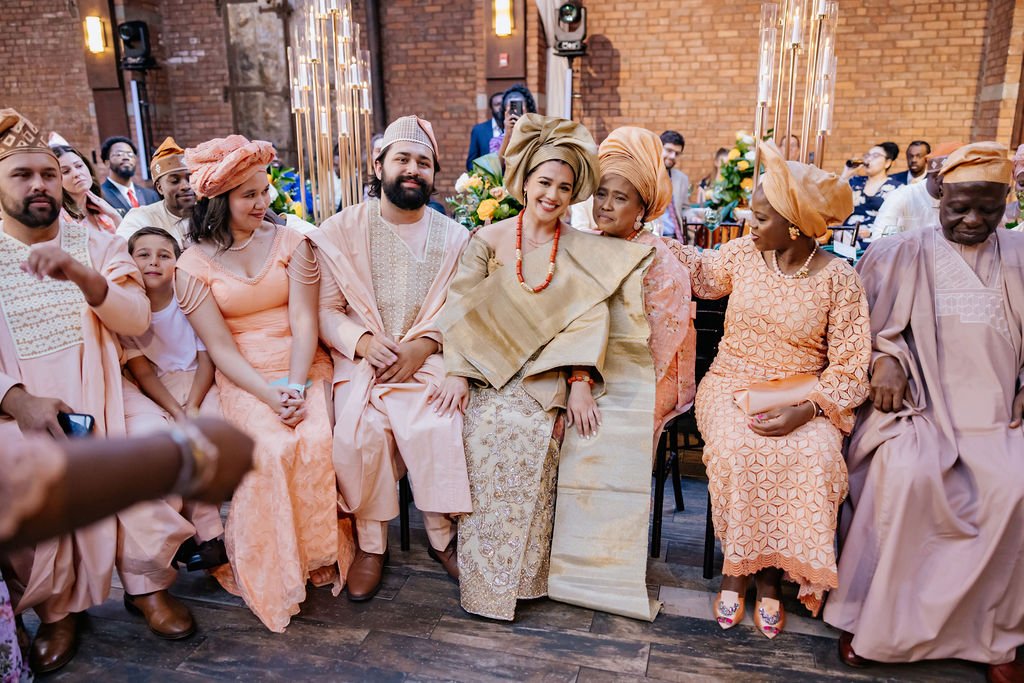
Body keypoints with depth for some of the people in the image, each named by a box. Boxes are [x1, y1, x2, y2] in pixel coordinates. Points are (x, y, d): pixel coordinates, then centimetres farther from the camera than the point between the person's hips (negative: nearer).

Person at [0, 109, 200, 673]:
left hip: (95, 392, 1)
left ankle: (146, 583, 2)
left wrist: (81, 275, -23)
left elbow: (137, 319, -5)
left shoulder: (96, 244, 10)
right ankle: (55, 606, 4)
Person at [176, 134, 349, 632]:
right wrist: (268, 395, -16)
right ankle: (276, 572, -7)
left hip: (303, 367, 1)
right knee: (274, 449, -28)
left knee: (317, 439, -27)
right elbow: (220, 347, -3)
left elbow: (304, 321, -2)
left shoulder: (291, 243, 6)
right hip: (243, 380, -1)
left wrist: (295, 386, -16)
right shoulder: (194, 264, 2)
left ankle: (322, 554, -5)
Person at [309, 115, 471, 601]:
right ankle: (370, 543, -4)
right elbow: (325, 309, 3)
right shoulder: (341, 229, 6)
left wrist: (425, 344, -13)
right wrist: (363, 341, -16)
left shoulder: (454, 237, 10)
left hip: (426, 359, 1)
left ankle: (442, 536, -1)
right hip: (358, 357, 0)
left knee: (438, 428, -25)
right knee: (358, 432, -26)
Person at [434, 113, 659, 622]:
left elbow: (590, 317, -2)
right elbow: (463, 309, 1)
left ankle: (524, 573, -12)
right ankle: (485, 580, -13)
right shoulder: (487, 240, 9)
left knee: (527, 431, -29)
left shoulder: (583, 252, 8)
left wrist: (579, 381, -16)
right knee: (487, 429, -28)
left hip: (551, 375, 0)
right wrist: (457, 373, -12)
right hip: (490, 370, 1)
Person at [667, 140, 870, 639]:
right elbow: (703, 274, 23)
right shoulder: (742, 253, 0)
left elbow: (850, 365, -6)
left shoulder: (838, 279, -7)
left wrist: (806, 409, -22)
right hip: (733, 384, 2)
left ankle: (771, 573, -9)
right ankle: (736, 566, -8)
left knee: (813, 460, -31)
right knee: (735, 449, -30)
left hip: (802, 396, -1)